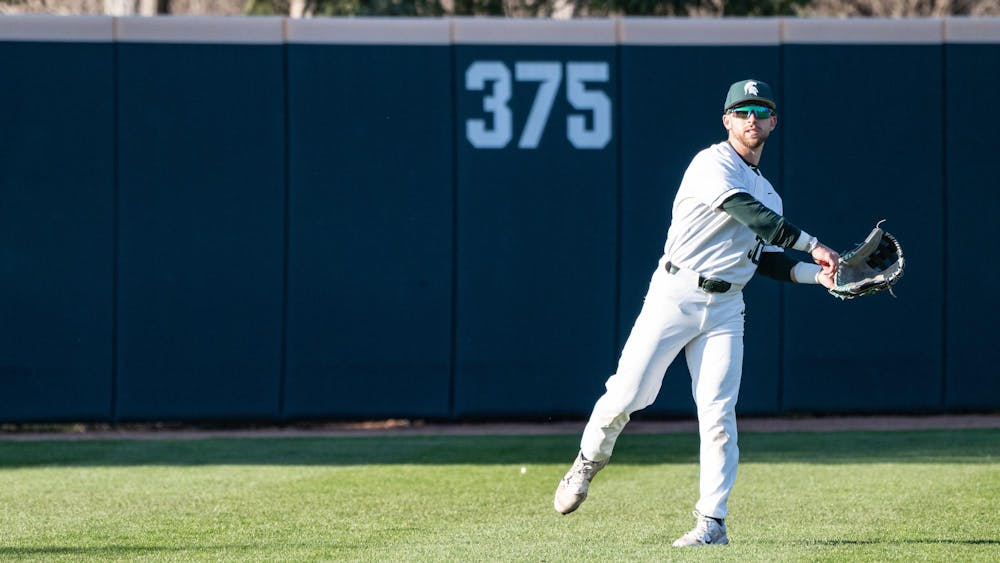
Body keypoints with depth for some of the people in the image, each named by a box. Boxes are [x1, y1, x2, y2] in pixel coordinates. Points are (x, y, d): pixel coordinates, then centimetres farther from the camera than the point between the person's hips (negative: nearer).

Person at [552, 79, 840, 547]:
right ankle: (589, 461, 20)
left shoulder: (767, 194, 20)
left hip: (725, 308, 5)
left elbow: (767, 258, 18)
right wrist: (811, 245, -21)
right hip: (676, 294, -5)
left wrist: (816, 274, 2)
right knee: (627, 395, -8)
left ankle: (712, 522, -5)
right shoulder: (713, 165, -5)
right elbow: (747, 213, -19)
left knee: (718, 413, -7)